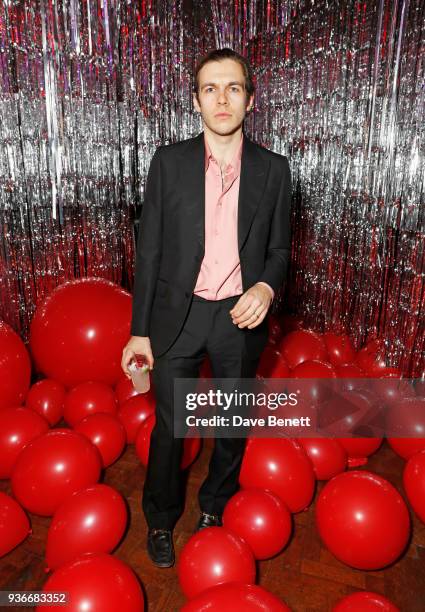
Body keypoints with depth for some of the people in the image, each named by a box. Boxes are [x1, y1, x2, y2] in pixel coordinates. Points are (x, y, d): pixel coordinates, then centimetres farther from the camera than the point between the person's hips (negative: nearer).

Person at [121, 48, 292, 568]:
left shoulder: (272, 169, 0)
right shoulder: (169, 162, -3)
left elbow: (278, 248, 6)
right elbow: (149, 249, -2)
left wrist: (266, 287, -17)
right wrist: (140, 329, -3)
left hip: (240, 317, 2)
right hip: (178, 315, -1)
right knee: (169, 426, 12)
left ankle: (214, 508, 45)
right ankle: (161, 519, 39)